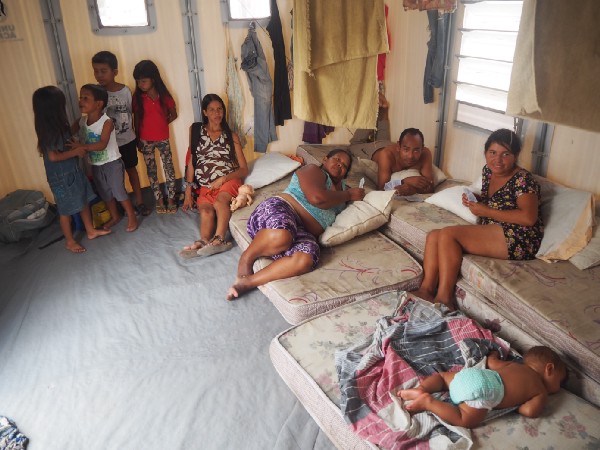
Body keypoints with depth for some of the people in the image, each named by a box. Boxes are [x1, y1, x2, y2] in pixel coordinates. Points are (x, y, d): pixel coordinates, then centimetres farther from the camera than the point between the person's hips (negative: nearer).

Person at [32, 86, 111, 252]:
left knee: (84, 200, 19)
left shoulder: (58, 125, 3)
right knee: (66, 209, 6)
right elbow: (53, 156, -24)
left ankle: (91, 231, 35)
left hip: (73, 171, 9)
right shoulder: (49, 130, -25)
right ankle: (70, 241, 22)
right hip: (61, 176, -9)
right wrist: (76, 151, -18)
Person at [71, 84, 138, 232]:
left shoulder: (106, 122, -21)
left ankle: (132, 217, 16)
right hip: (96, 165, 6)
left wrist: (82, 146, -39)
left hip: (112, 163, -6)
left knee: (119, 191, 0)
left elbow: (102, 144, -30)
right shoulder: (81, 121, -2)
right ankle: (115, 216, 35)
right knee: (105, 193, 17)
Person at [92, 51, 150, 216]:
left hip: (127, 139, 1)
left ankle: (139, 201, 28)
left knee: (131, 169, 16)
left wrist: (134, 135, 3)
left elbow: (132, 113, 1)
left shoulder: (125, 90, -9)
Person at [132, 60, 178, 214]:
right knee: (151, 170, 8)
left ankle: (171, 198, 14)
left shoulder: (164, 96, -7)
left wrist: (161, 125, 3)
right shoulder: (137, 97, -7)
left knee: (169, 167, 3)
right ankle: (159, 199, 19)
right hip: (145, 140, 1)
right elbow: (136, 118, 0)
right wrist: (137, 138, 2)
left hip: (163, 138, 0)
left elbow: (173, 114, 6)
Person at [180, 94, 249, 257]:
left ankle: (218, 239, -47)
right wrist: (188, 192, 5)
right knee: (206, 211, -31)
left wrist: (223, 178, -10)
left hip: (229, 181, -1)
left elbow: (244, 169, 7)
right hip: (205, 187, 1)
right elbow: (191, 162, 12)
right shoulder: (195, 130, 13)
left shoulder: (231, 136, 12)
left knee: (219, 201, -36)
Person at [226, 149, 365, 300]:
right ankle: (247, 258, -14)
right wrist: (348, 195, 2)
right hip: (279, 210, -5)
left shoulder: (340, 186, 31)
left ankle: (247, 282, -31)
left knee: (305, 260, -33)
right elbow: (317, 198, -11)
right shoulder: (313, 170, 8)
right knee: (281, 236, -44)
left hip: (303, 232, 6)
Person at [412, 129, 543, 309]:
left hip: (518, 240, -9)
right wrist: (474, 199, 3)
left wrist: (486, 211, -18)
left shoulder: (522, 179, -13)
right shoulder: (488, 171, 10)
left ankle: (443, 298, -21)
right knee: (434, 236, -5)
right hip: (490, 234, 9)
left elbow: (529, 218, -24)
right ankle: (426, 289, -13)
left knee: (448, 234, -24)